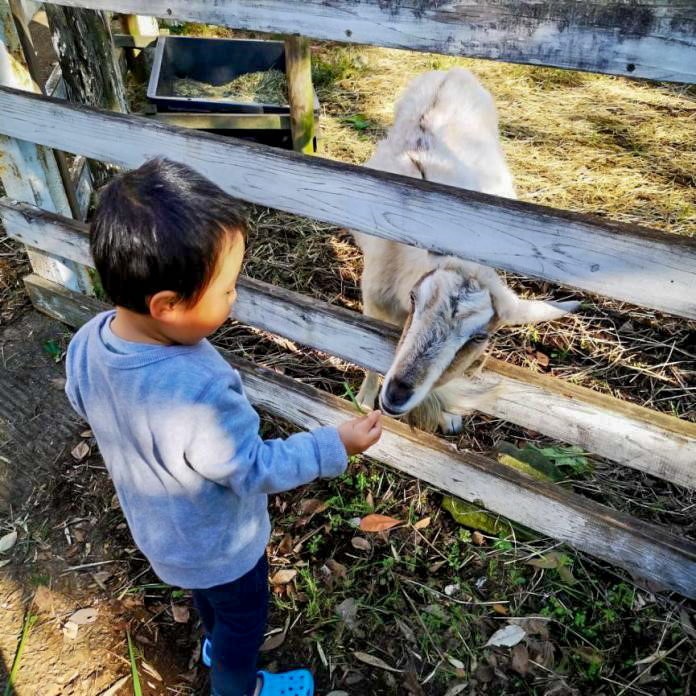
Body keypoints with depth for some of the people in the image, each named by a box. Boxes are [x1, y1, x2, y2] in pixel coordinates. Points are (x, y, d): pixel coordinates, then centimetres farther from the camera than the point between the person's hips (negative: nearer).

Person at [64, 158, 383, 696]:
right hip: (220, 546, -6)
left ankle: (216, 642, 66)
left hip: (156, 527, 7)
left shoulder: (86, 344, -22)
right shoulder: (200, 396, -46)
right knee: (244, 620, 26)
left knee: (206, 592, 37)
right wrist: (334, 447, -19)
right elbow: (255, 469, -30)